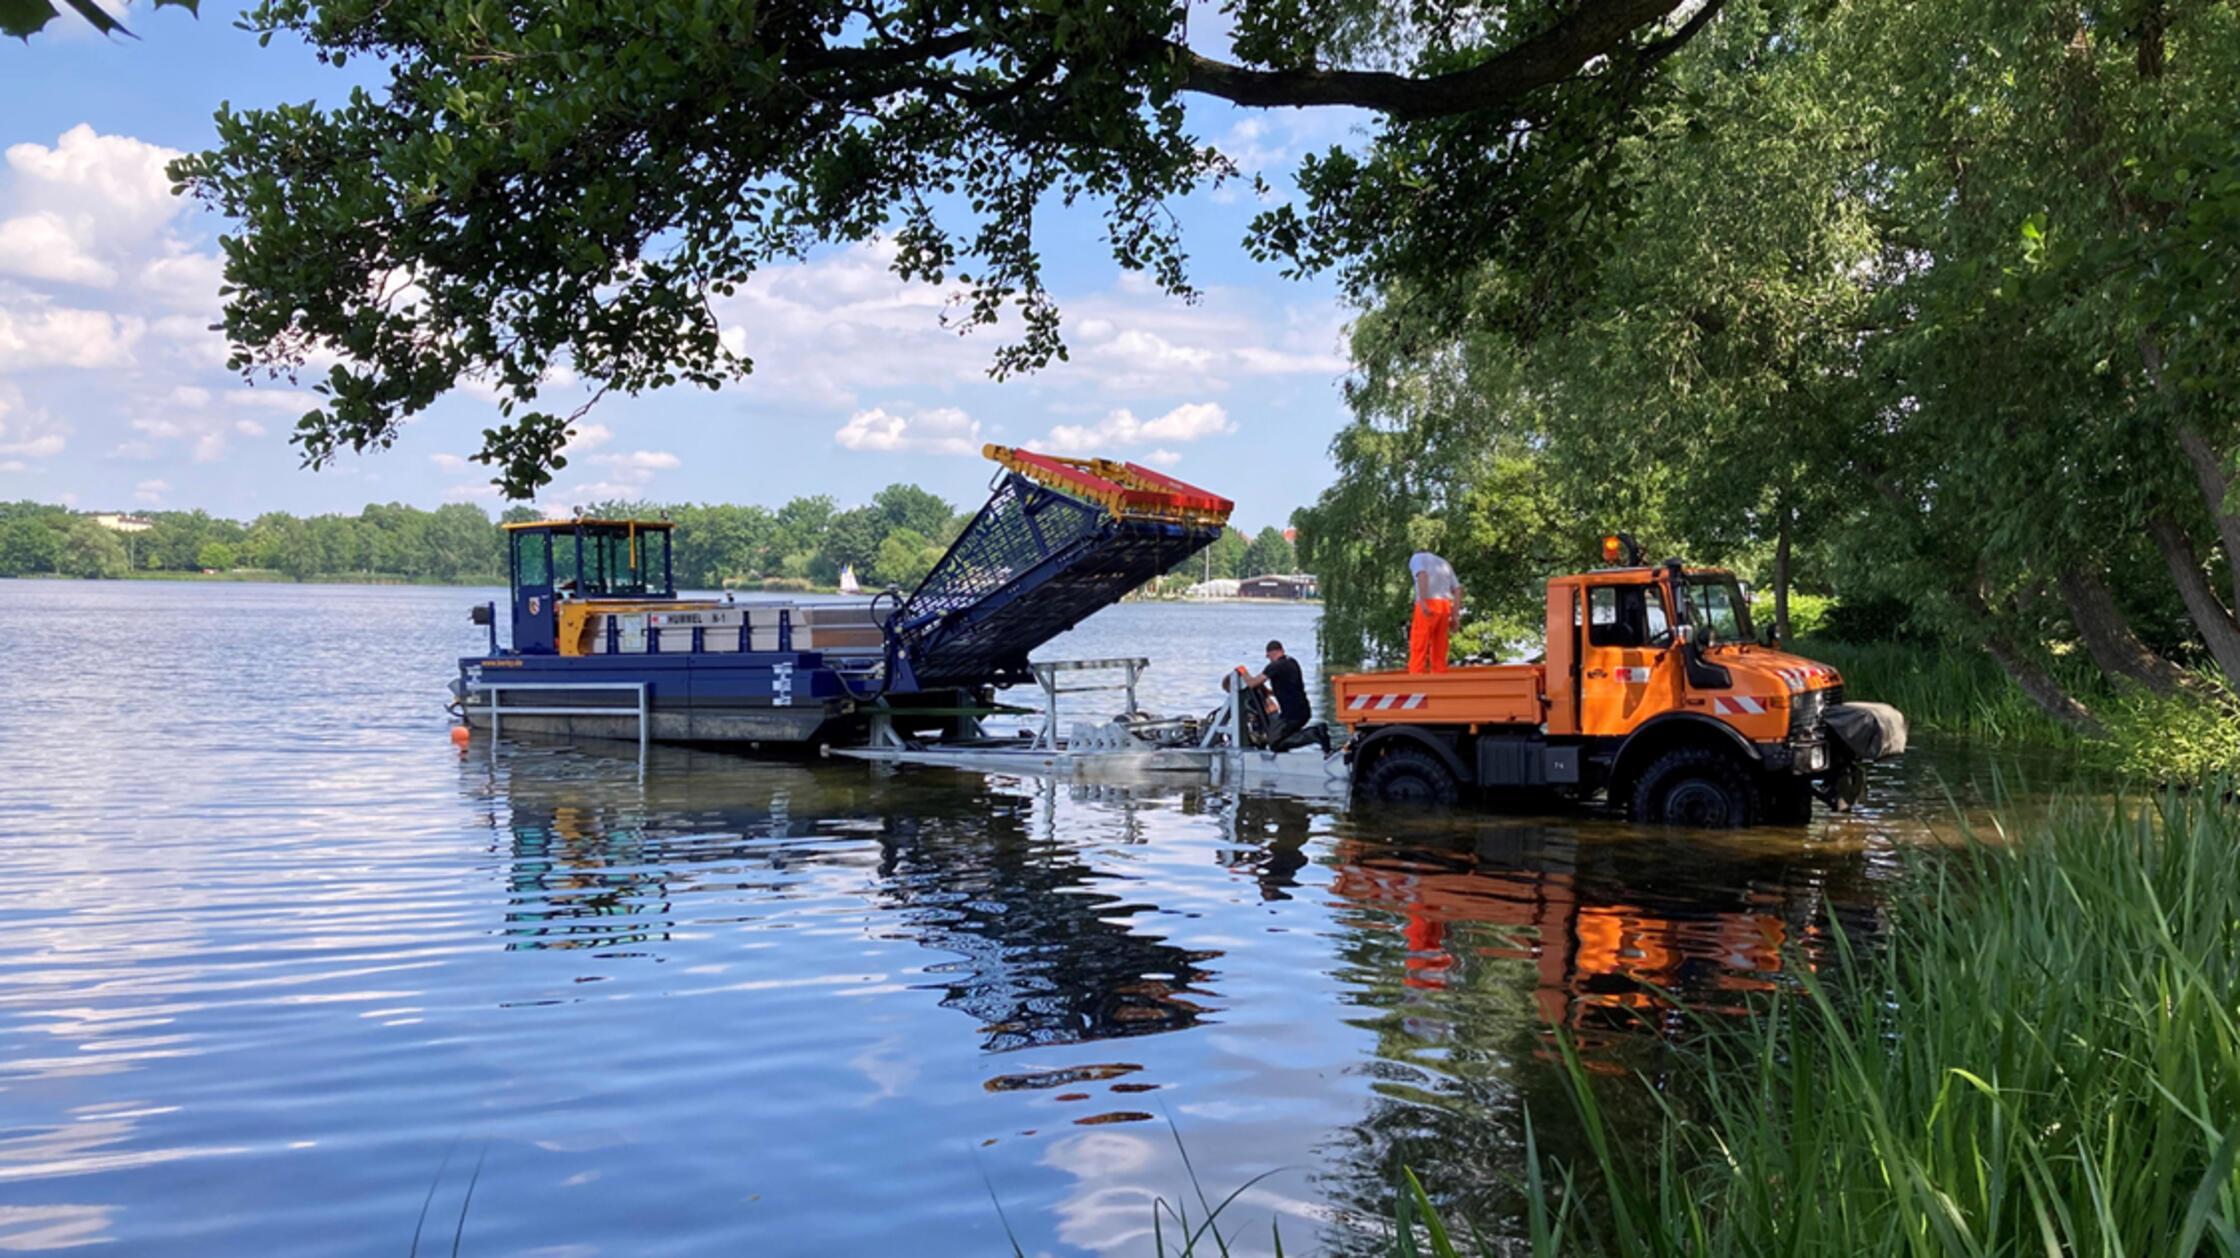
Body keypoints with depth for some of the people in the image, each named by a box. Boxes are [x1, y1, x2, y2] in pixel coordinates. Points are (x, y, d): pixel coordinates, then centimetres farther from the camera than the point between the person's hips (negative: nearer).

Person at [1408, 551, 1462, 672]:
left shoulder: (1416, 558, 12)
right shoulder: (1444, 563, 30)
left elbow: (1422, 576, -11)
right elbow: (1457, 590, 18)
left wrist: (1422, 602, -21)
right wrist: (1454, 616, 12)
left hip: (1428, 606, -6)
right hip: (1445, 607, 6)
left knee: (1418, 650, -9)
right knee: (1439, 653, 6)